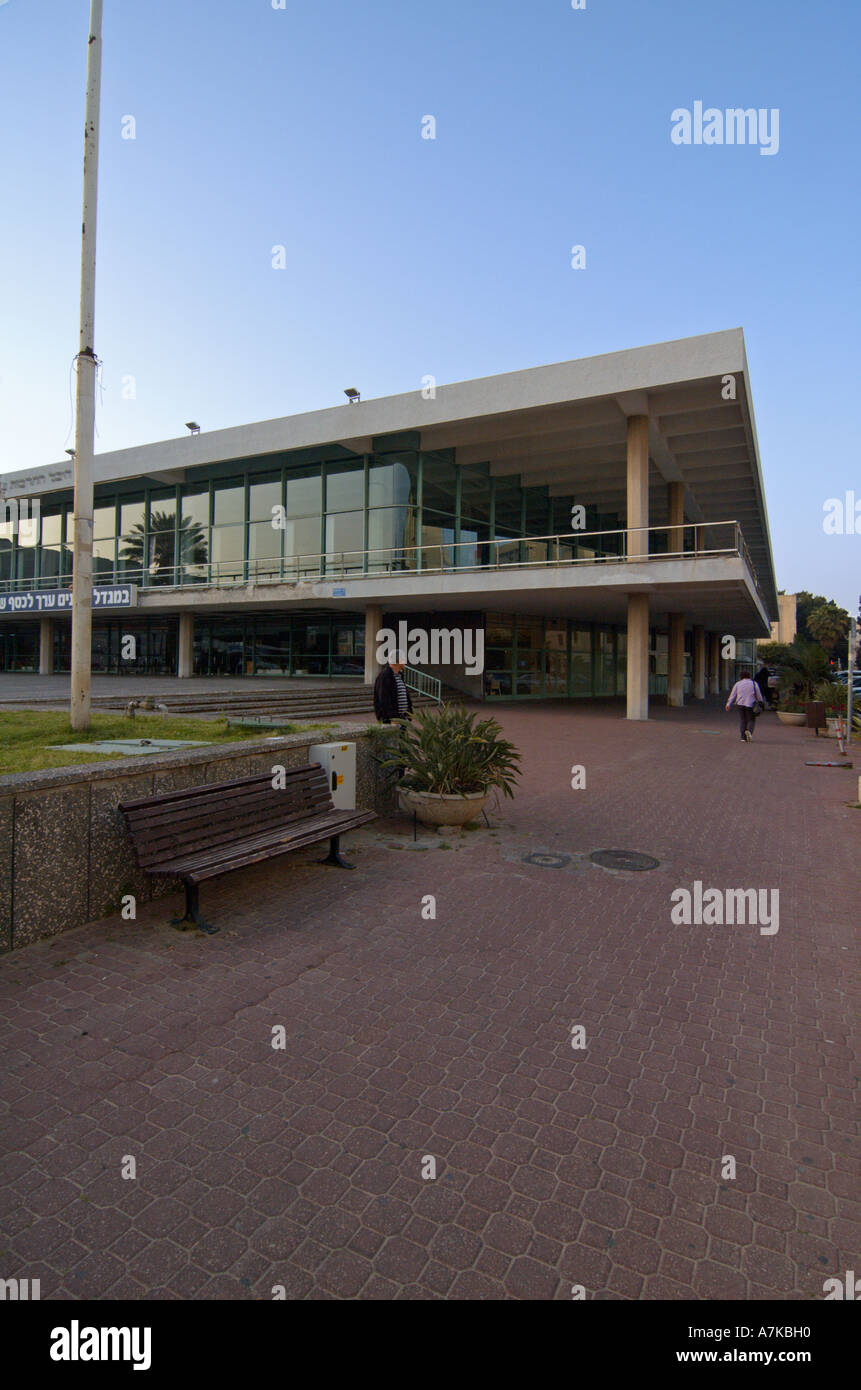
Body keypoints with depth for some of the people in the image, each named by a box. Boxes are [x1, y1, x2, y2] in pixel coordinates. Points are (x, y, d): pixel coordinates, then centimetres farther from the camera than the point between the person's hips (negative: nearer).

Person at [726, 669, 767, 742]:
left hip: (740, 704, 1)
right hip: (750, 704, -1)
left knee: (742, 720, 7)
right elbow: (758, 695, 7)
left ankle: (743, 737, 4)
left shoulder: (738, 684, 8)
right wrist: (761, 702, 18)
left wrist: (728, 704, 3)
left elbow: (733, 695, 4)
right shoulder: (754, 683, 5)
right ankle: (749, 731, -21)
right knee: (751, 720, 7)